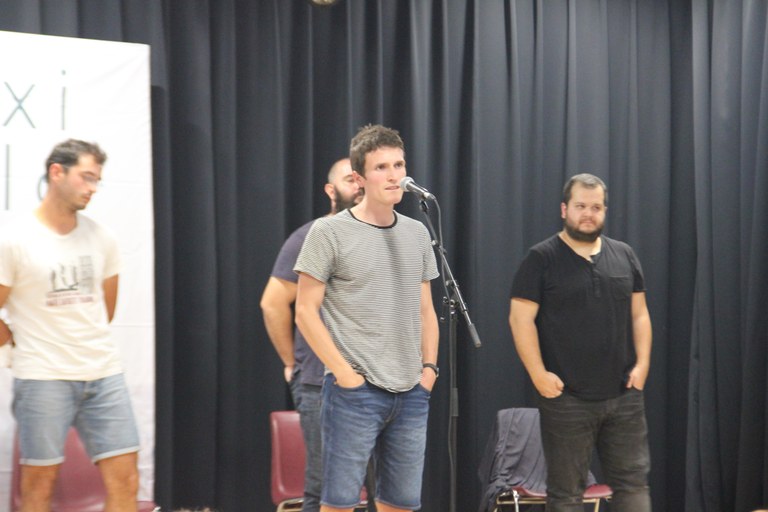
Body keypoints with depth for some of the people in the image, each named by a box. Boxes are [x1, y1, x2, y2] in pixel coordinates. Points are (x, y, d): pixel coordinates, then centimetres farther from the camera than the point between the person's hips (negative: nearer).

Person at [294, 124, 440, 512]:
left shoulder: (417, 233, 11)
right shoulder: (329, 232, -5)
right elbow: (305, 312, -7)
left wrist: (429, 366, 6)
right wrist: (343, 372, -12)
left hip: (411, 393, 5)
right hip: (354, 391, -5)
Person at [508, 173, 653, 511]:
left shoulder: (624, 256, 10)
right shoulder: (542, 259, -4)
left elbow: (639, 315, 13)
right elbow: (521, 320, -8)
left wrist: (642, 363, 1)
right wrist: (538, 375, -14)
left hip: (624, 395, 4)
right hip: (566, 397, -4)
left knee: (633, 481, 7)